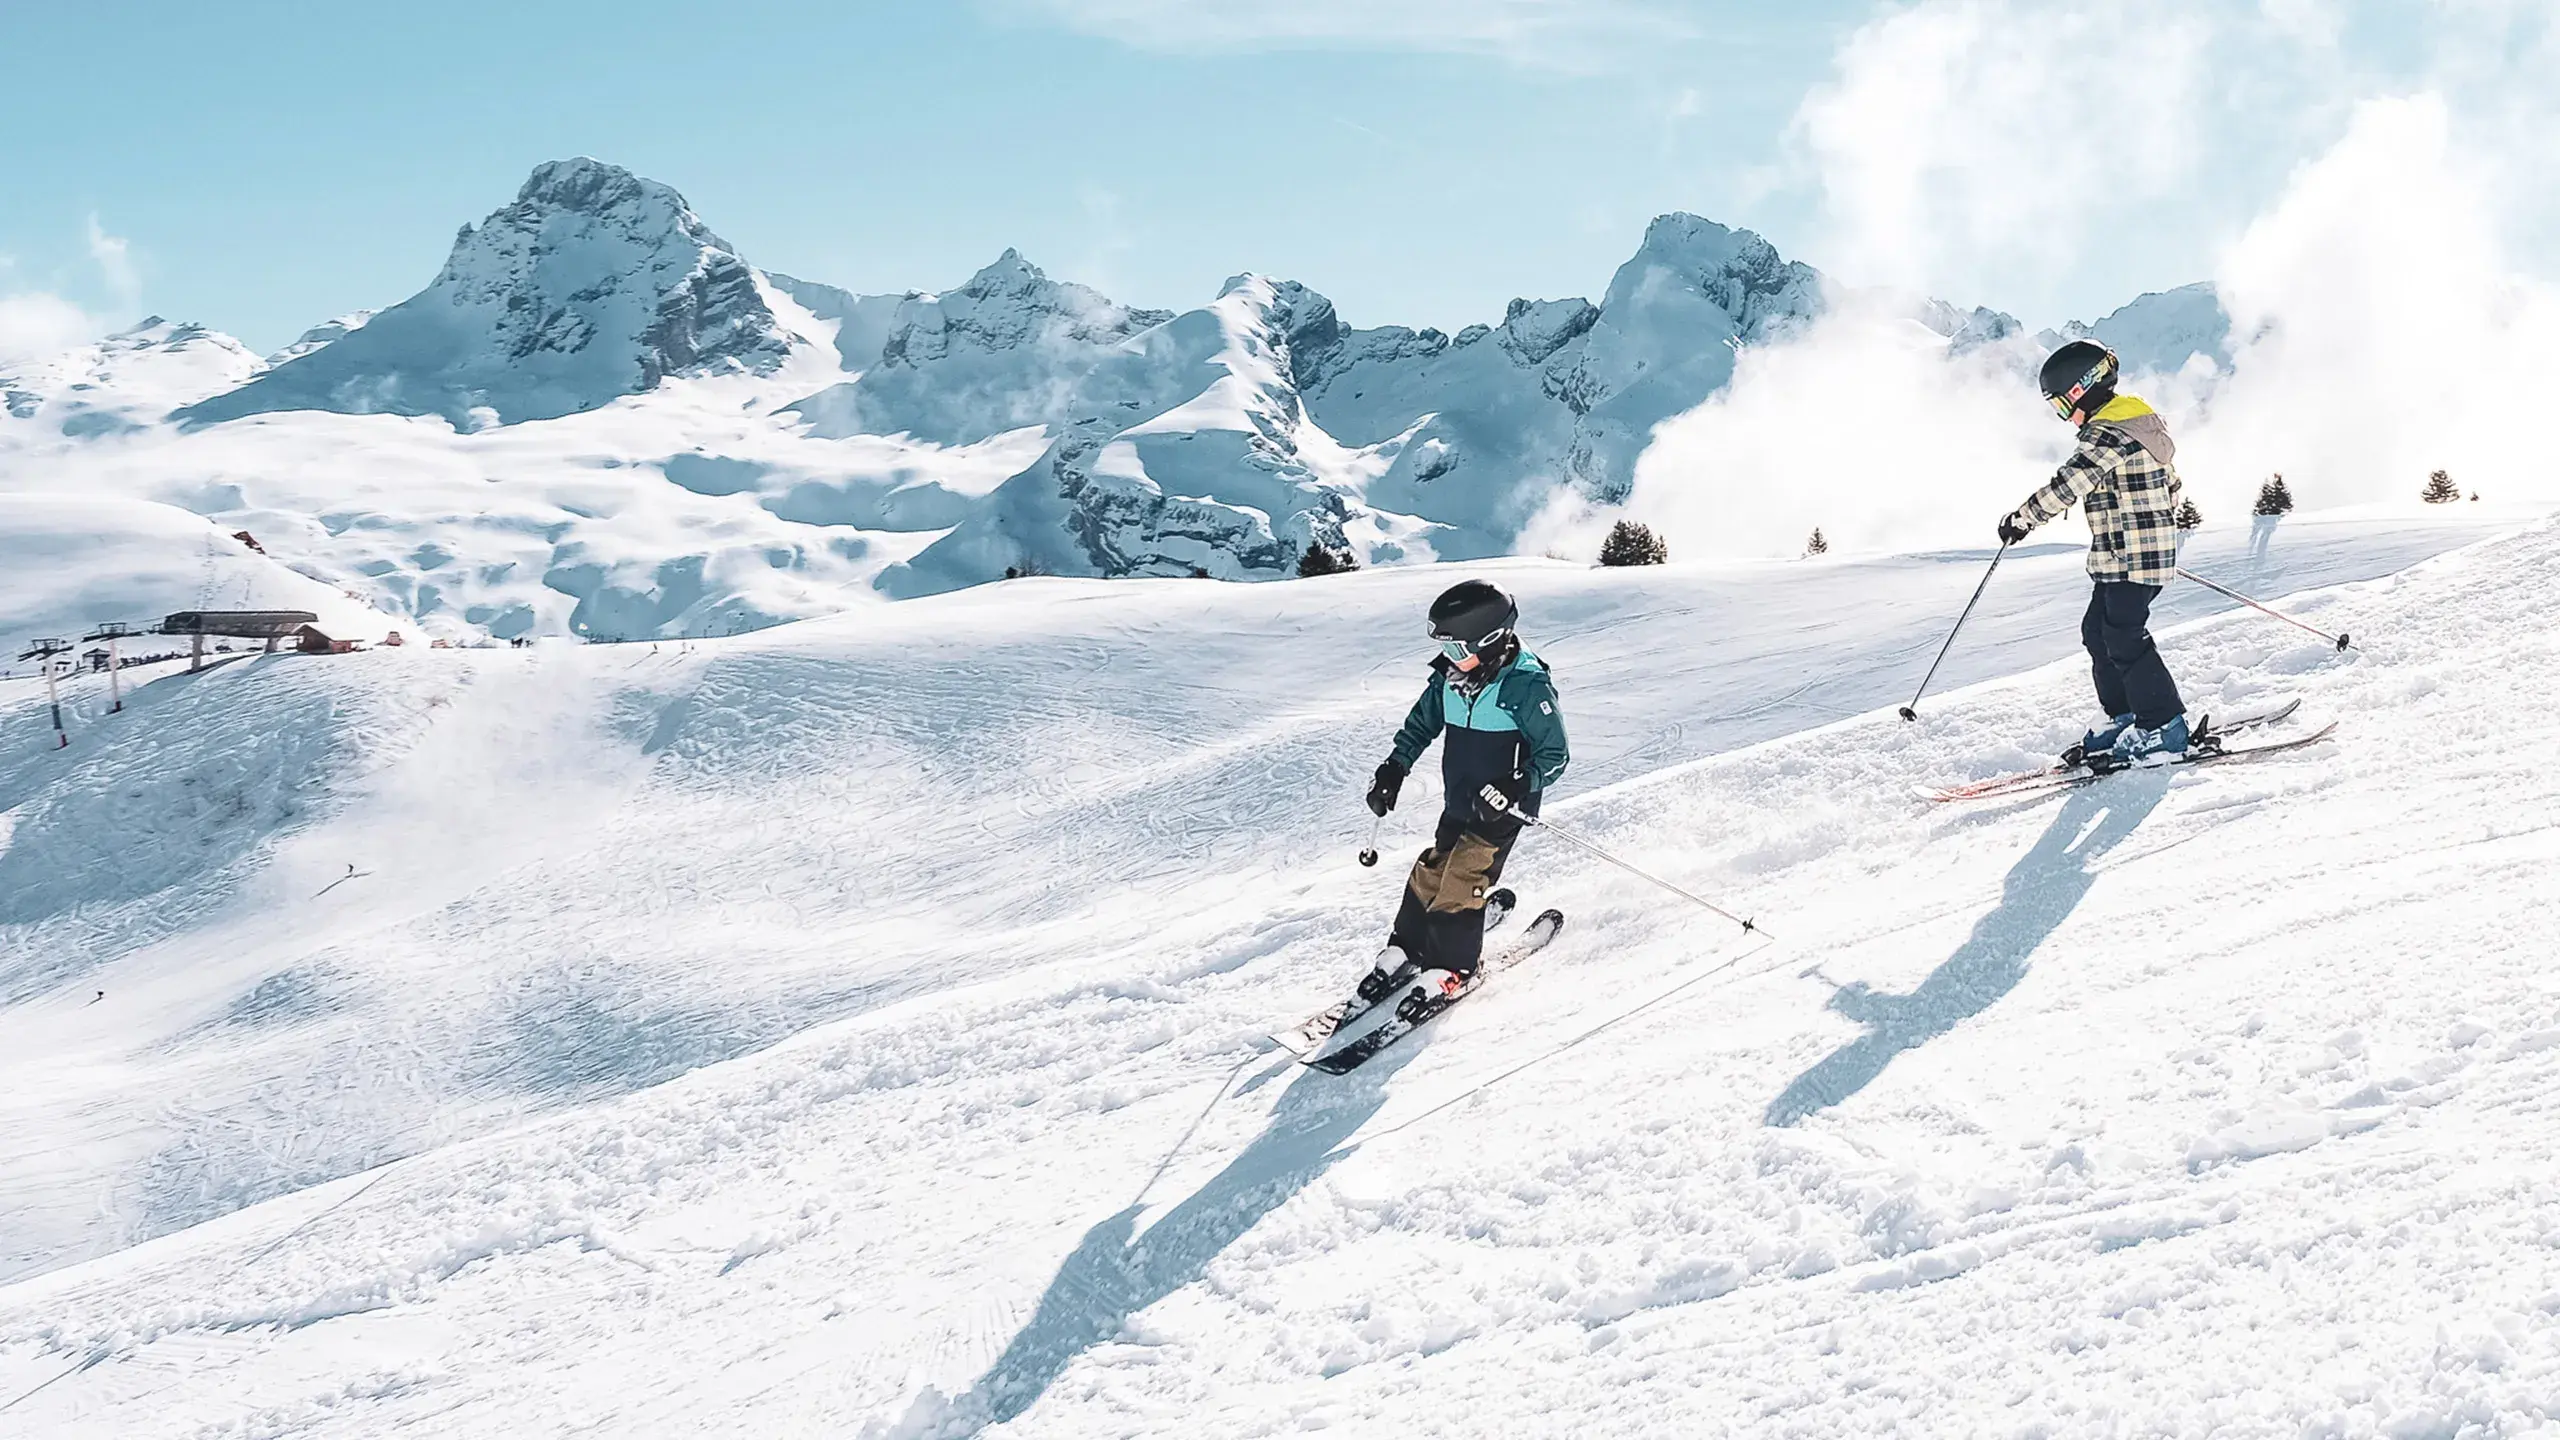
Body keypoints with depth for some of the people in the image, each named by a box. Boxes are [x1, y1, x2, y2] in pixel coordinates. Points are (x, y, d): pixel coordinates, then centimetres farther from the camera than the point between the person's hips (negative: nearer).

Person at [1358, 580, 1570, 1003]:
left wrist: (1514, 790, -30)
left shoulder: (1527, 686, -21)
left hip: (1500, 810, -6)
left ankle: (1451, 968, 5)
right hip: (1458, 805, 6)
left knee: (1460, 883, -10)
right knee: (1429, 874, 9)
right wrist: (1392, 772, 7)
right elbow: (1421, 725, 16)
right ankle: (1405, 951, 25)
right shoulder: (1449, 677, -1)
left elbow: (1554, 757, -18)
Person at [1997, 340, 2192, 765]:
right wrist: (2161, 528, 32)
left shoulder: (2107, 434, -18)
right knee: (2097, 632, 14)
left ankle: (2164, 729, -3)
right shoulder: (2139, 422, 15)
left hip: (2129, 561, -11)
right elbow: (2170, 485, 23)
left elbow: (2068, 485, -24)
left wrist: (2021, 520, -14)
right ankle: (2123, 719, 21)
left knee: (2124, 640, -8)